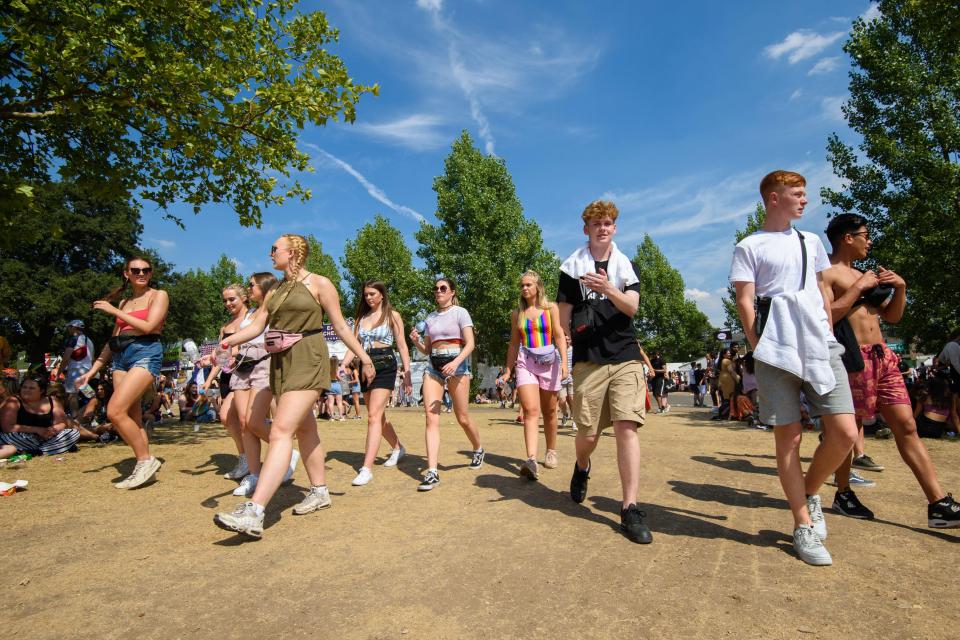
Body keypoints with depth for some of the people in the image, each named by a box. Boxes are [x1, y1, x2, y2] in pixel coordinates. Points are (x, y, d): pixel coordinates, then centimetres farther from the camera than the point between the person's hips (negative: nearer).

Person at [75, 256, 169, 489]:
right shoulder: (124, 303, 20)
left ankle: (146, 460, -7)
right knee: (132, 418, 3)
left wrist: (114, 311, -3)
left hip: (145, 355, -7)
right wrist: (92, 370, 18)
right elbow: (113, 340, 22)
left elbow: (148, 326, -12)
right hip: (121, 358, 7)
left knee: (115, 411, -18)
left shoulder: (158, 295, 2)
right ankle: (145, 468, 10)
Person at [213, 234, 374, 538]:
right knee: (304, 428, 14)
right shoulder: (274, 291, 18)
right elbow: (256, 326, 11)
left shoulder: (318, 283, -1)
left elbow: (340, 325, 0)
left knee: (281, 430, -17)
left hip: (307, 361, -7)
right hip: (280, 363, 8)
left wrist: (363, 357, 1)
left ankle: (254, 512, -23)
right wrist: (227, 341, -7)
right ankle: (320, 491, 28)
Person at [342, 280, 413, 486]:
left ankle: (367, 468, -17)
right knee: (378, 416, 14)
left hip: (385, 365, -6)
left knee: (374, 416, -15)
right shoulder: (361, 318, 15)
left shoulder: (392, 315, 2)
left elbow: (402, 346, 1)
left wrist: (407, 374, -4)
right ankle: (397, 448, 37)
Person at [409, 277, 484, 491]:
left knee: (462, 418, 3)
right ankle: (432, 471, -13)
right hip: (433, 366, 4)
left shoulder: (460, 312, 1)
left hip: (456, 365, -4)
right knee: (431, 417, -10)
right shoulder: (430, 318, 16)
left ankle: (478, 449, 33)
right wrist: (416, 341, -3)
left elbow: (470, 344, -9)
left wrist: (455, 363, -24)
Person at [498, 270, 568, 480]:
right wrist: (507, 371, 13)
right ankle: (531, 460, -25)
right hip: (525, 362, 1)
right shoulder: (516, 313, 11)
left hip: (548, 361, -1)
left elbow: (559, 335, -3)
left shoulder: (551, 308, 4)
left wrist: (564, 362, -15)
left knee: (549, 411, 9)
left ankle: (551, 451, 28)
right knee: (530, 410, -15)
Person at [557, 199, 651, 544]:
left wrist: (608, 289, -21)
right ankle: (582, 467, 40)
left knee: (627, 426, -10)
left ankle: (630, 510, -3)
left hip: (626, 357, 1)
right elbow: (564, 317, 7)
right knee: (588, 434, 4)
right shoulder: (572, 267, 8)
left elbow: (631, 307, -3)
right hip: (588, 359, -1)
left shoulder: (627, 266, 12)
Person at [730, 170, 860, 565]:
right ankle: (804, 525, 13)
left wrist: (827, 336, 13)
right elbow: (744, 302, -3)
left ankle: (811, 493, 23)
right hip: (777, 352, -5)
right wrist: (759, 349, -10)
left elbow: (824, 292, 23)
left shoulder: (811, 241, 19)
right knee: (788, 438, 1)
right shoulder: (749, 247, 3)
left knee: (845, 433, -4)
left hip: (821, 348, 5)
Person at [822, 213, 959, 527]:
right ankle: (843, 495, 17)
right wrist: (860, 287, -13)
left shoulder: (862, 274, 22)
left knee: (907, 427, 4)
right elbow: (828, 315, -18)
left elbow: (892, 316, 24)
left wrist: (900, 287, 10)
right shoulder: (826, 273, -4)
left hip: (883, 357, 8)